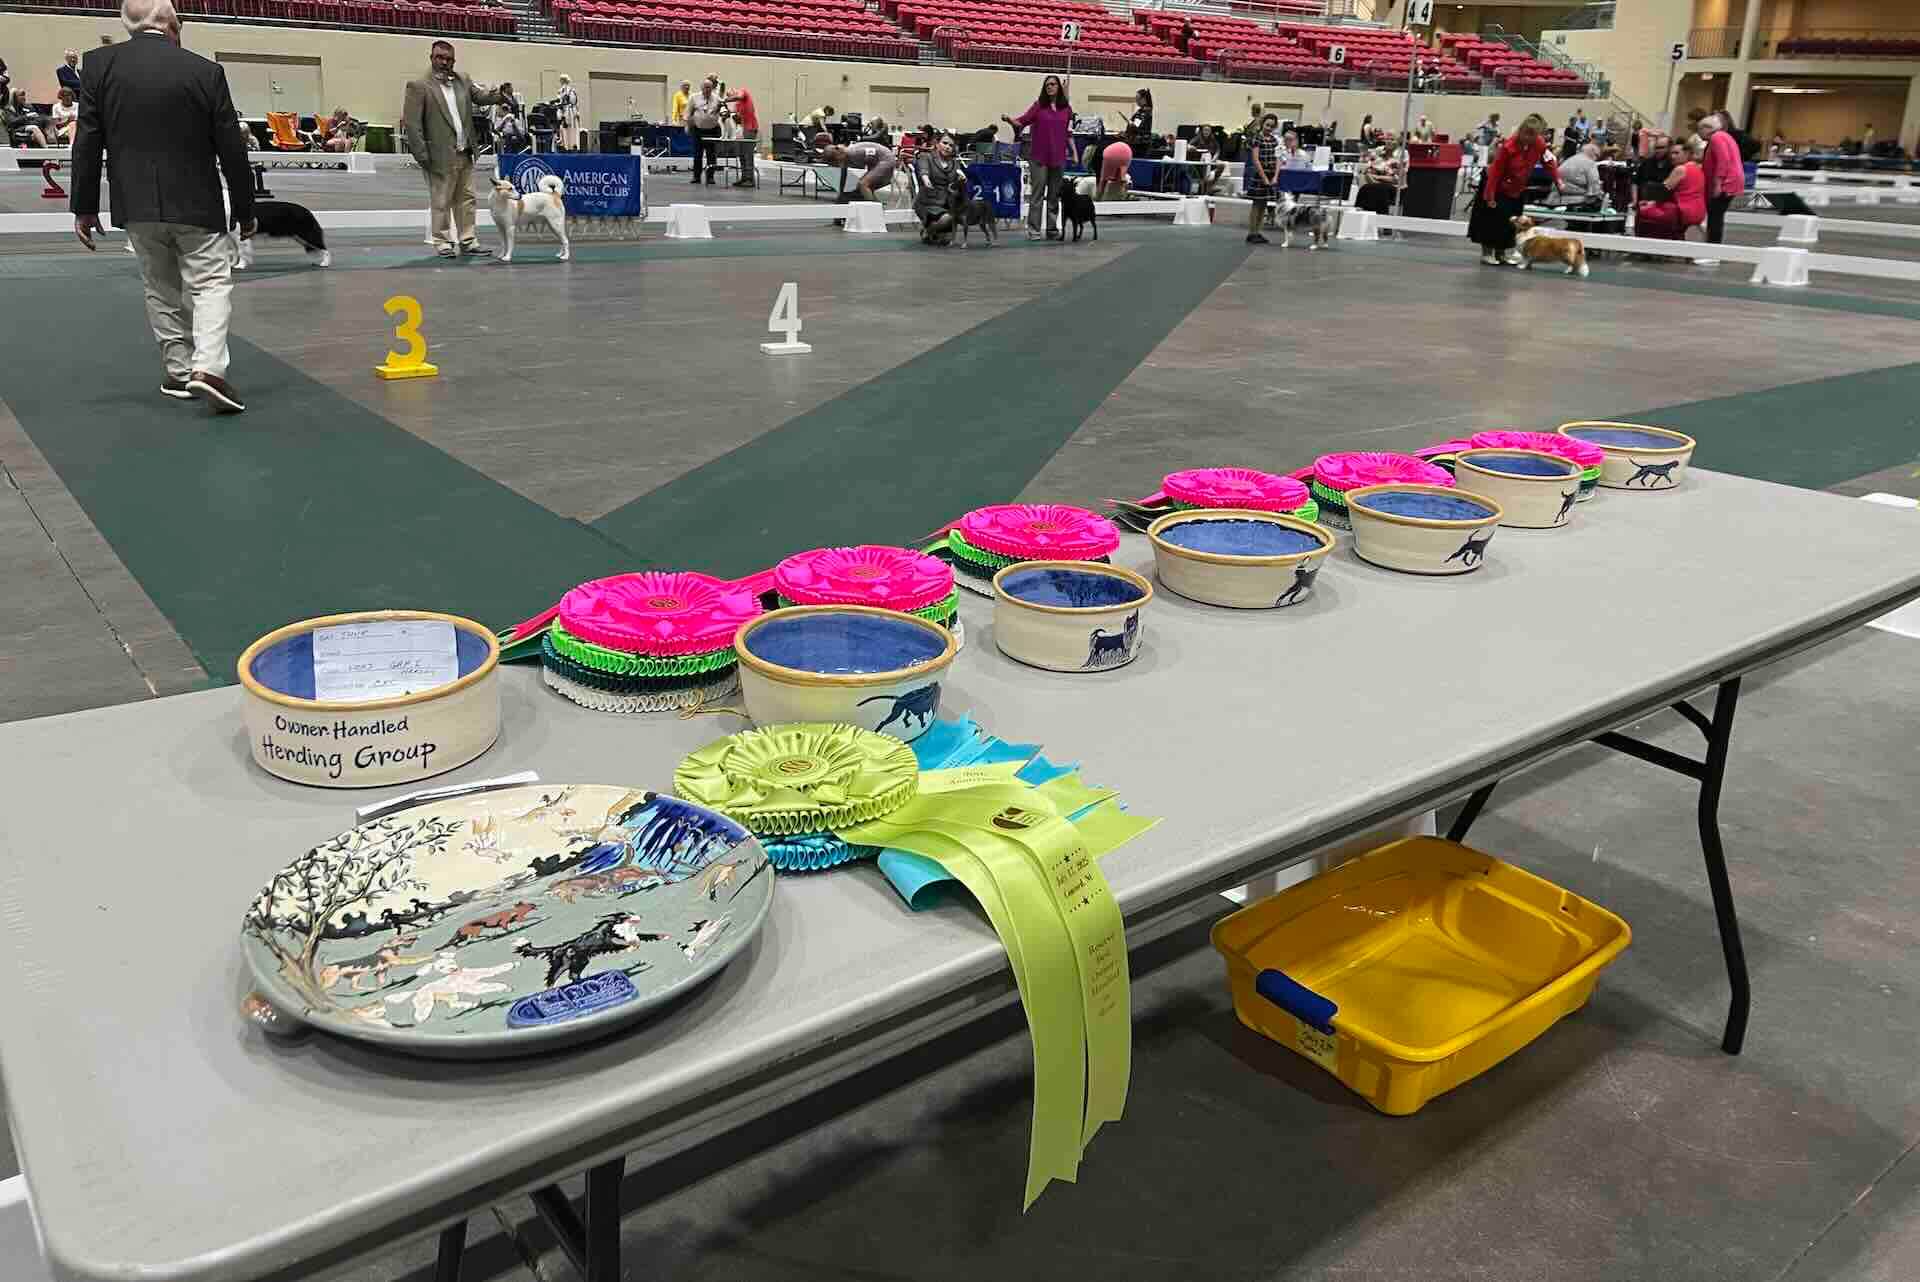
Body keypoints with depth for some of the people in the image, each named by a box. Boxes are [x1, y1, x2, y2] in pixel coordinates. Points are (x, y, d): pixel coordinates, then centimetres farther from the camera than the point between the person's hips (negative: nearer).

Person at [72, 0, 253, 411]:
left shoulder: (98, 64, -1)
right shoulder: (206, 71, -8)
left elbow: (88, 142, 0)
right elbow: (232, 150, -5)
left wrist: (84, 206, 8)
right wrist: (244, 210, 6)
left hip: (137, 207, 3)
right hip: (197, 206, -3)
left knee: (162, 289, 16)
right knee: (211, 283, 2)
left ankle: (179, 372, 20)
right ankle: (207, 367, -17)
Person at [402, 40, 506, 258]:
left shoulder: (462, 81, 13)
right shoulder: (418, 86, -5)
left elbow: (480, 96, 3)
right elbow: (411, 123, -9)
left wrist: (498, 94, -22)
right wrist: (422, 156, -14)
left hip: (465, 155, 6)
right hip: (441, 156, -6)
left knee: (466, 199, 11)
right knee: (441, 202, 2)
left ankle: (467, 240, 19)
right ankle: (444, 242, 11)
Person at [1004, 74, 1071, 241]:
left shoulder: (1067, 108, 8)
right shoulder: (1039, 105, 1)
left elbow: (1068, 133, 15)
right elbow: (1022, 121, -9)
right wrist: (1010, 120, -28)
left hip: (1058, 157, 3)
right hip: (1039, 156, -3)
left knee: (1054, 195, 8)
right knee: (1037, 193, -4)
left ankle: (1052, 229, 14)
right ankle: (1033, 230, -3)